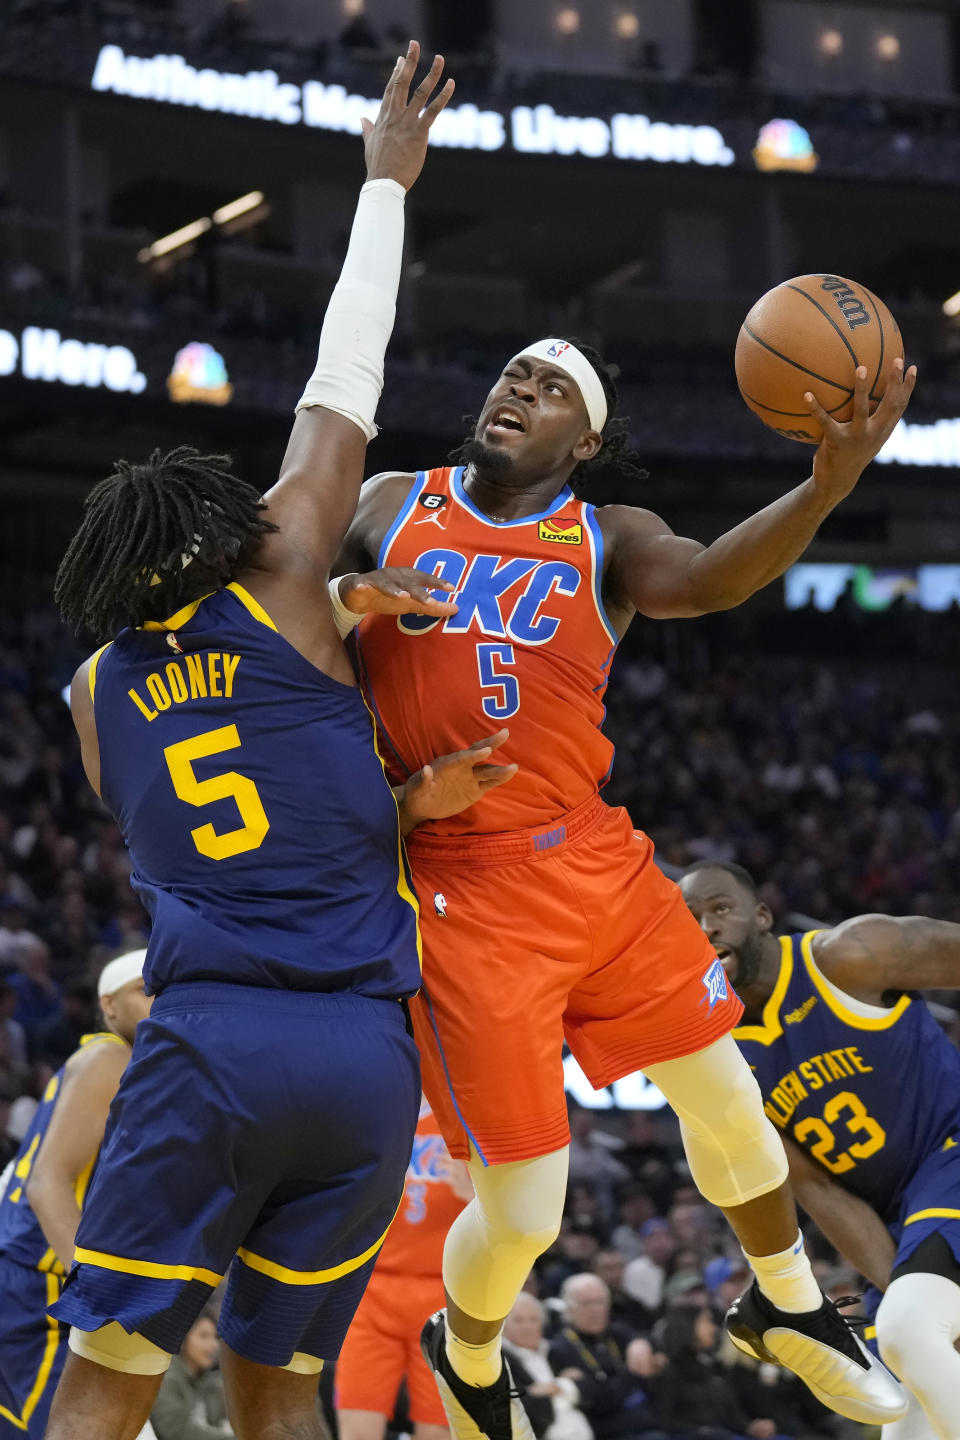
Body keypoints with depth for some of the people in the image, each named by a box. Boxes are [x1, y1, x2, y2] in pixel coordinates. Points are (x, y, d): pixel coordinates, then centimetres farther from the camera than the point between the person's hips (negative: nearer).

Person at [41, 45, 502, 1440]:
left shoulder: (97, 694, 17)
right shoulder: (282, 587, 8)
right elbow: (341, 389, 15)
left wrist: (402, 801, 22)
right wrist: (387, 180, 21)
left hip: (210, 1044, 0)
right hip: (367, 1060, 0)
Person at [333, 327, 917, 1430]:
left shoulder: (604, 541, 4)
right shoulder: (389, 509, 6)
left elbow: (705, 579, -18)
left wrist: (828, 483, -37)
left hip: (598, 863, 3)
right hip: (463, 891, -2)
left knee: (725, 1098, 12)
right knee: (521, 1215, -4)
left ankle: (792, 1309, 41)